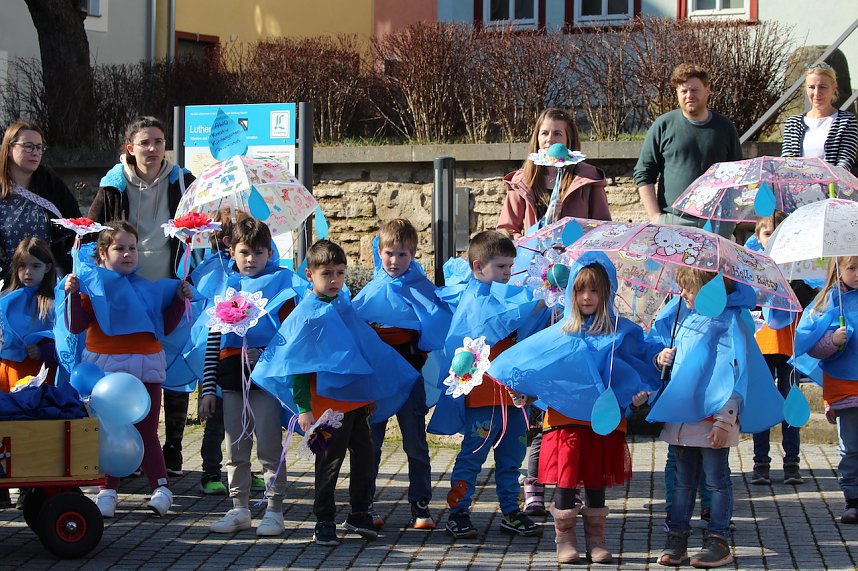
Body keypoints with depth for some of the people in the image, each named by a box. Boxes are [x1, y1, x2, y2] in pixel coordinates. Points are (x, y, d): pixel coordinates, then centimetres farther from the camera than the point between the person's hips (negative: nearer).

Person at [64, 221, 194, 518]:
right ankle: (108, 490, 11)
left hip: (145, 366, 1)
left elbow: (166, 326, 14)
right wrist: (73, 294, -19)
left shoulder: (148, 286, 11)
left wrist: (180, 299, 4)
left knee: (146, 431, 0)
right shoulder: (93, 285, 1)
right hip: (104, 366, -1)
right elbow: (76, 326, -7)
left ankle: (160, 486, 8)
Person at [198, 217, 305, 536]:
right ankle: (239, 509, 19)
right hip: (232, 378, 4)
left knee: (269, 447, -2)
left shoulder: (281, 285, 1)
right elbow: (212, 342, 10)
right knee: (236, 448, 9)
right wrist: (208, 389, 7)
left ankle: (274, 511, 6)